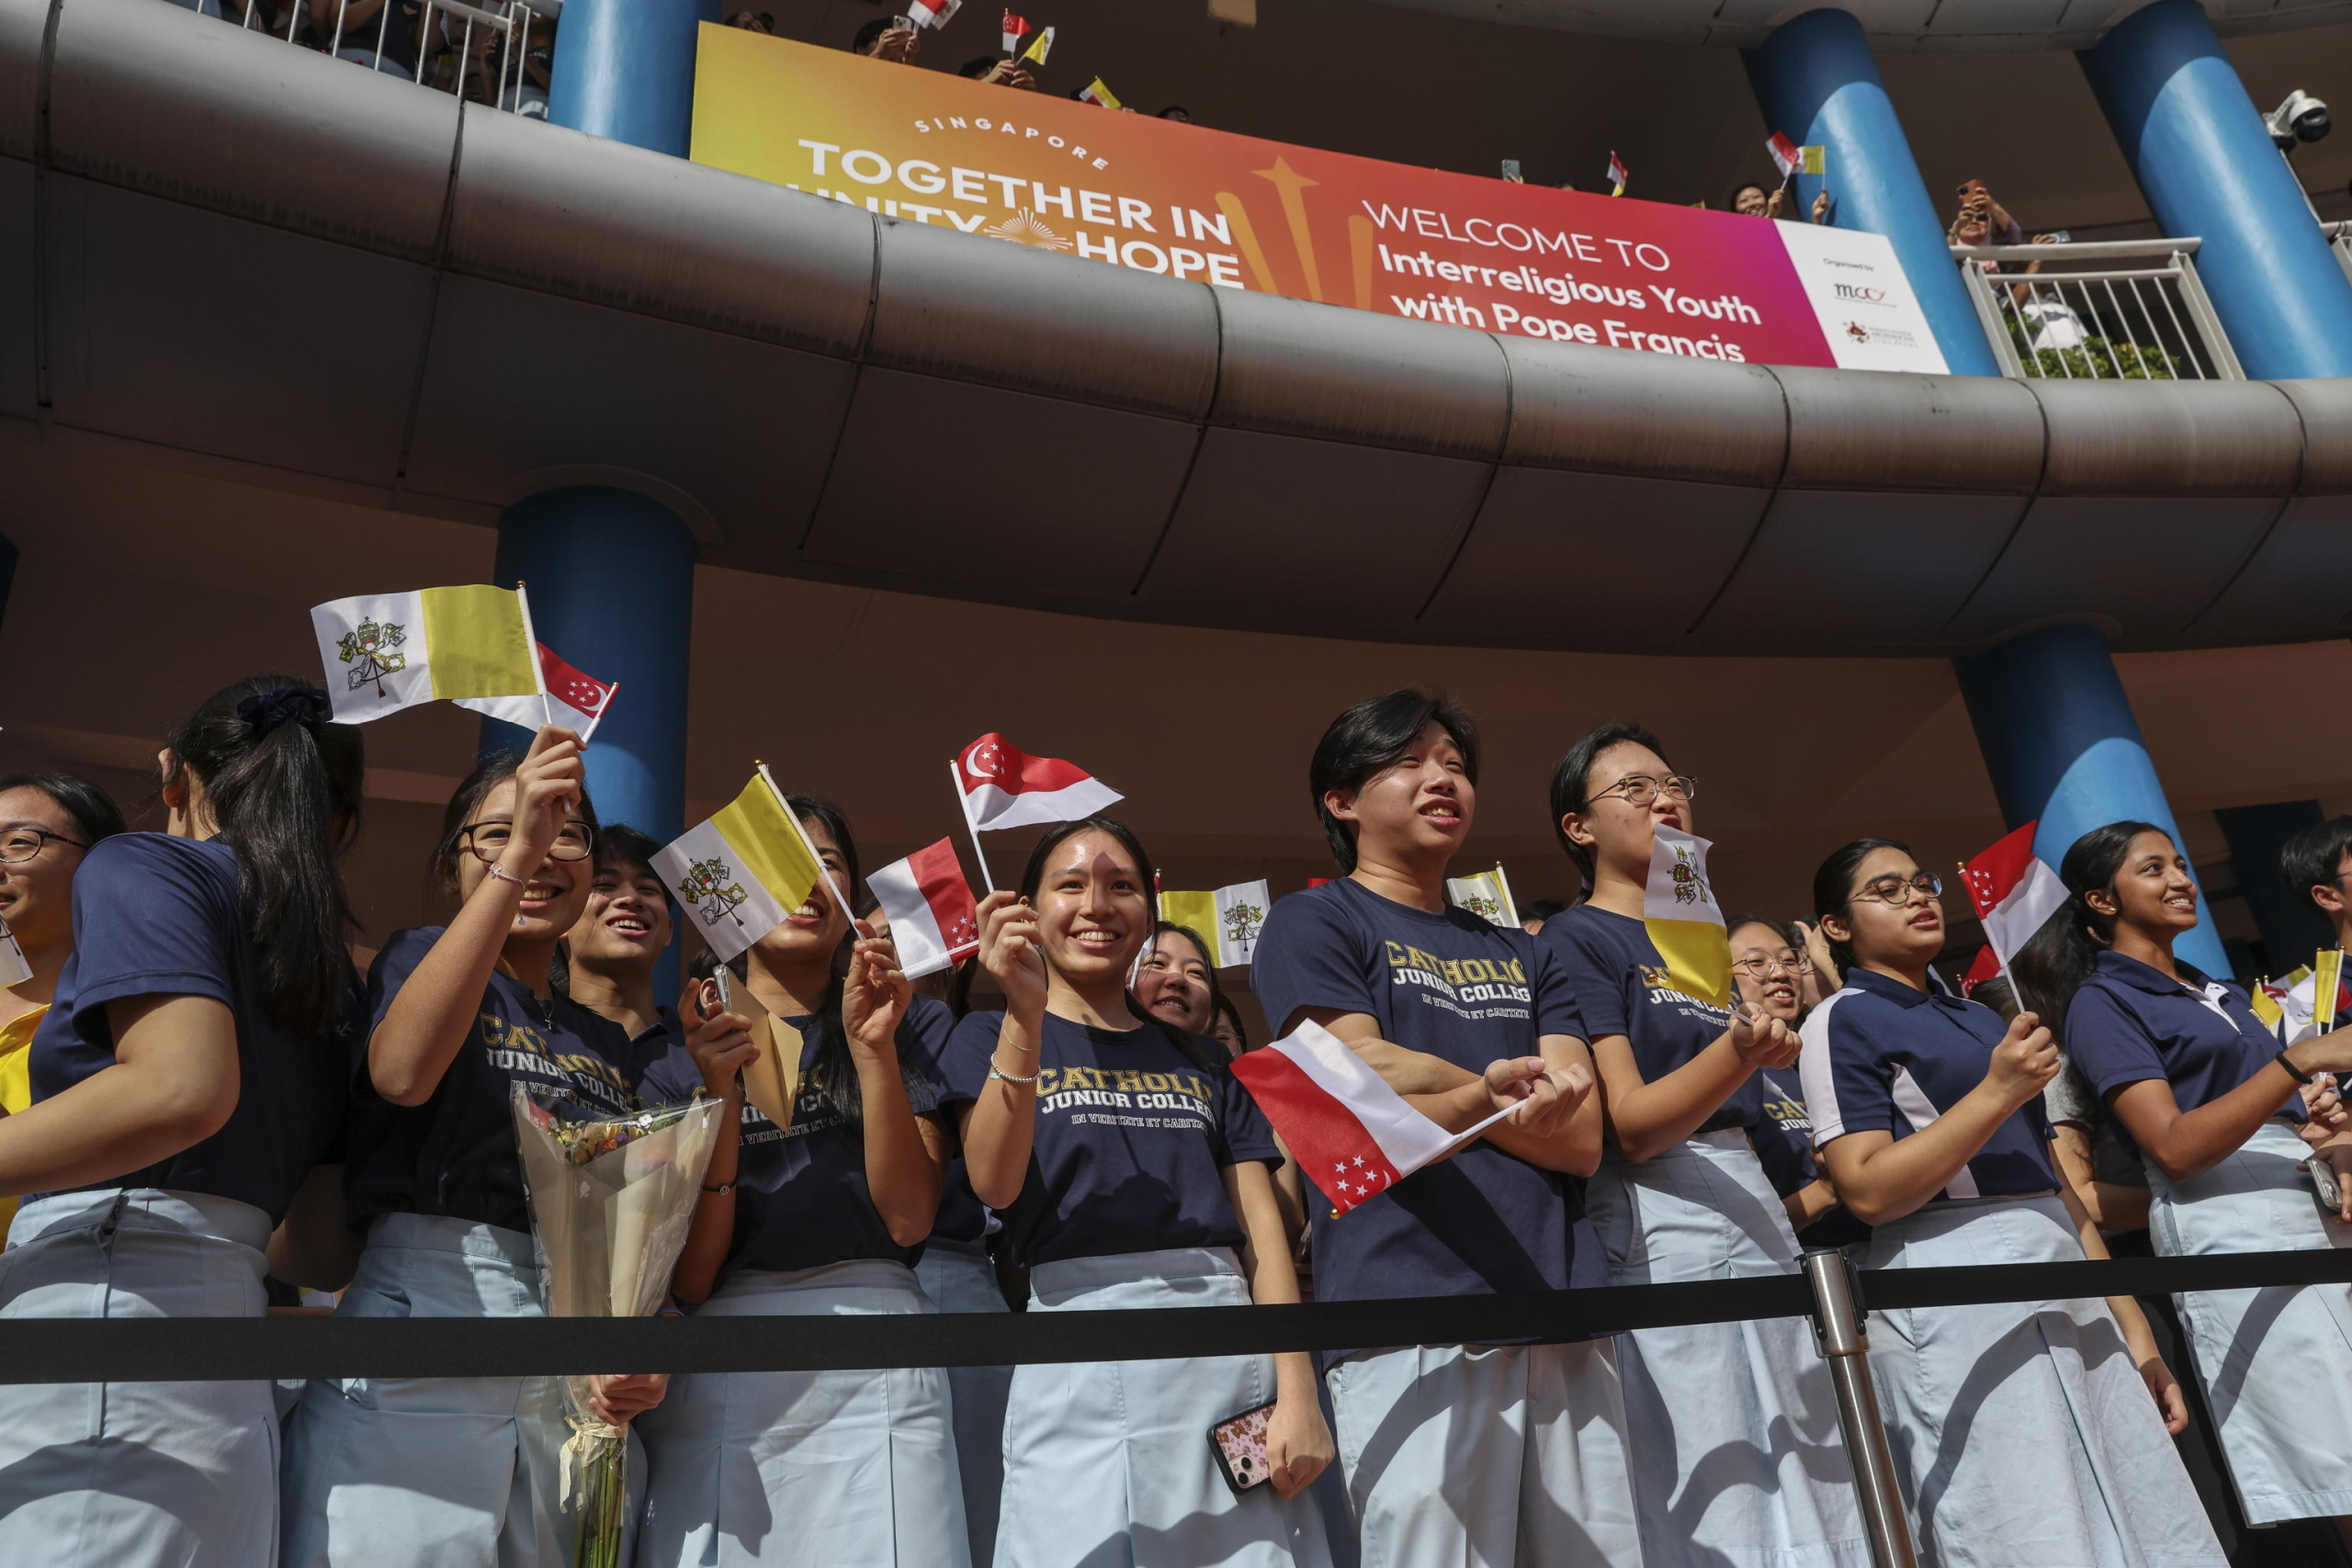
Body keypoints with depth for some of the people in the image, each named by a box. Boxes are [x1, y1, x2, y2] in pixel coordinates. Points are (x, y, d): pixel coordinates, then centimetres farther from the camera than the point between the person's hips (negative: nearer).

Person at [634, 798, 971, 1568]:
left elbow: (908, 1220, -3)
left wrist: (874, 1048, -12)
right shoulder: (677, 1058, 9)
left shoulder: (911, 1025, 7)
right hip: (716, 1380, 1)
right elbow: (689, 1277, 1)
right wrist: (722, 1095, -10)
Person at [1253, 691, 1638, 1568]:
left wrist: (1447, 1101, -5)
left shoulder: (1521, 956, 22)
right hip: (1412, 1310, -5)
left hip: (1566, 1311, 5)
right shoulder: (1313, 924, 6)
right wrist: (1503, 1089, 1)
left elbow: (1583, 1138, 9)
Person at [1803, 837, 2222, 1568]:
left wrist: (2131, 1325, 15)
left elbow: (2051, 1180, 19)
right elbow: (1869, 1192, -14)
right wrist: (1996, 1092, -17)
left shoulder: (1980, 1016, 21)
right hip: (1957, 1289, -7)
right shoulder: (1843, 1019, -3)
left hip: (2064, 1284, 7)